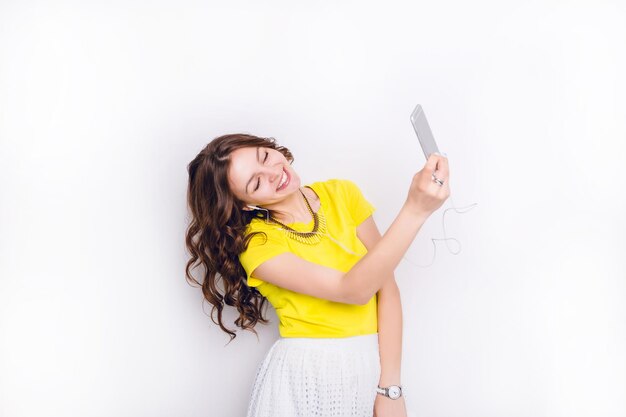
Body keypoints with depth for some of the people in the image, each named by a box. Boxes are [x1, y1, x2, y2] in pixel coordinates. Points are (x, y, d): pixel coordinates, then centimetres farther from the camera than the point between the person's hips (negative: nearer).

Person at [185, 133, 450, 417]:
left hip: (374, 364, 3)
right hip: (306, 375, -3)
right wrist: (415, 210, -31)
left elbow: (386, 287, -6)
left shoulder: (341, 193, -3)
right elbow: (354, 290, -24)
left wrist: (390, 386, -11)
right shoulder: (256, 243, -14)